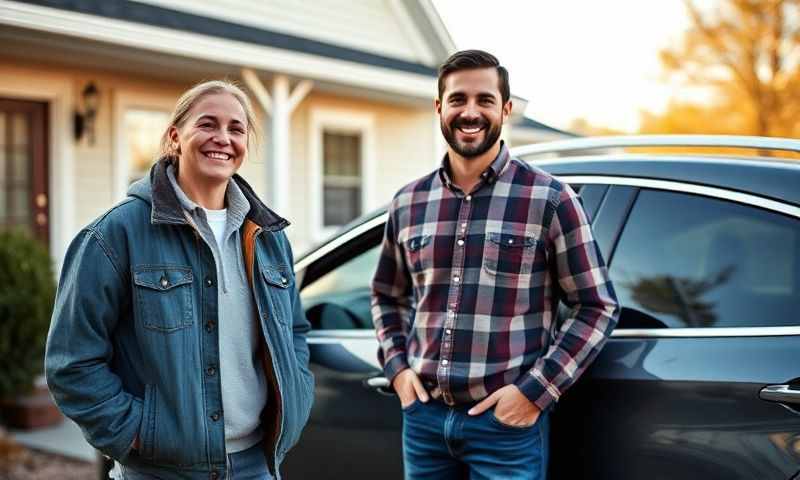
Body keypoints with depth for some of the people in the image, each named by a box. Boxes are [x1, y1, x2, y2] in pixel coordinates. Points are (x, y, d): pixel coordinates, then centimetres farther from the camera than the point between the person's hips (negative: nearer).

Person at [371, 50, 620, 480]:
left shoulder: (548, 199, -5)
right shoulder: (408, 203, 7)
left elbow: (597, 307, -3)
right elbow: (386, 295, 20)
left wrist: (536, 390, -11)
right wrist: (396, 366, 5)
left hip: (508, 422, -4)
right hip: (423, 417, 4)